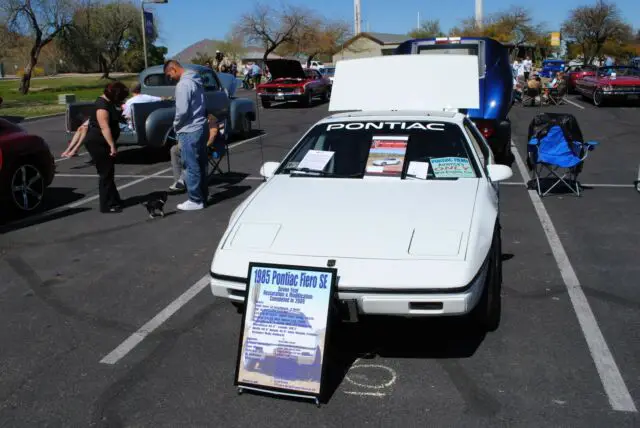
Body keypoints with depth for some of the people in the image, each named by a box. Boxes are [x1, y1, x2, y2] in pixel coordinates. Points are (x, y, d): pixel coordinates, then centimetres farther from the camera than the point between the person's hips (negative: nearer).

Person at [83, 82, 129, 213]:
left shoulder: (108, 103, 12)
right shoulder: (102, 105, -20)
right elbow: (104, 127, -27)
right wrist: (112, 146, -29)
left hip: (103, 143, 10)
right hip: (97, 143, -10)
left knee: (109, 172, 16)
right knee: (106, 173, -6)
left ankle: (114, 200, 26)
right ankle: (107, 205, 0)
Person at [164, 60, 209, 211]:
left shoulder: (183, 84, -17)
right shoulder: (196, 80, 12)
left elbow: (182, 111, -21)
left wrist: (176, 125, -5)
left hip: (189, 131, -9)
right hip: (201, 127, 9)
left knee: (192, 167, -2)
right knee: (200, 165, 15)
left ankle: (195, 200, 4)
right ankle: (202, 196, 23)